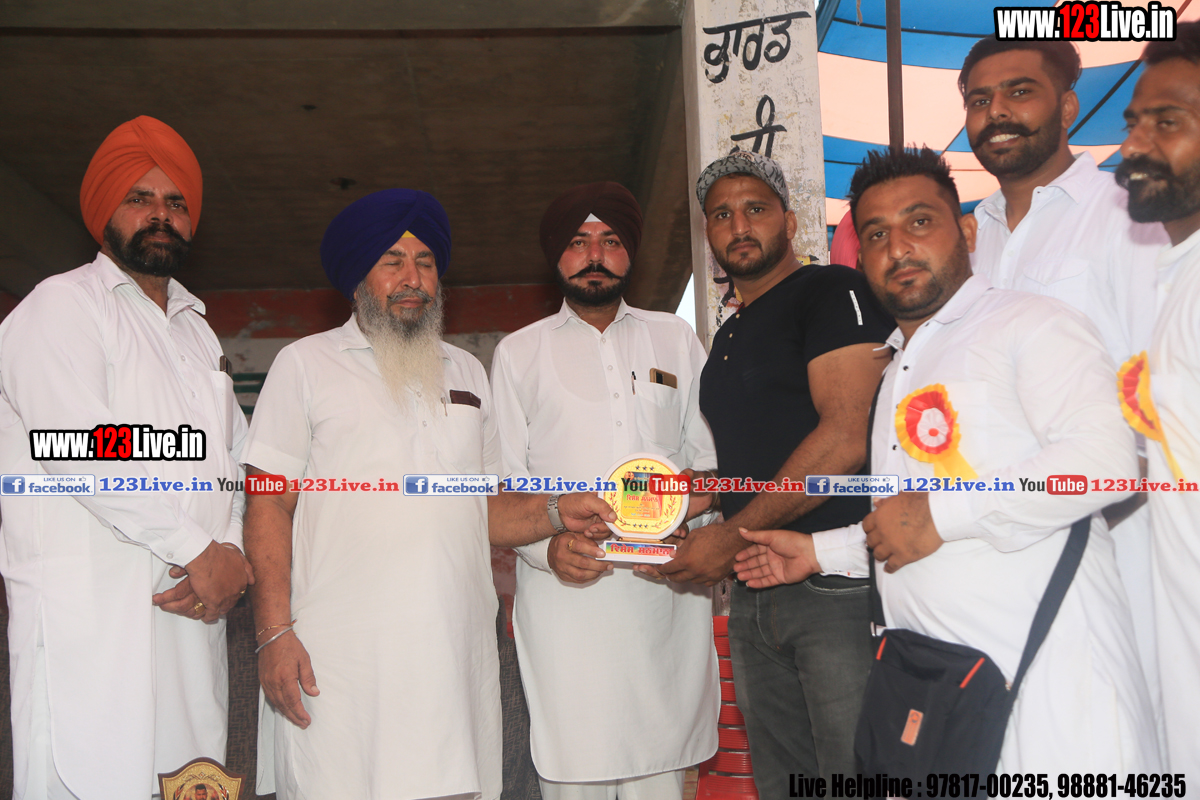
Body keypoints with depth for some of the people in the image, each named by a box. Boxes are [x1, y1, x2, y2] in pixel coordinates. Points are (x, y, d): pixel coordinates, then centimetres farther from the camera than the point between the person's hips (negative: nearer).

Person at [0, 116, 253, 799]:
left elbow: (242, 460, 16)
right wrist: (198, 551, -10)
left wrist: (233, 556, -2)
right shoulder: (62, 305, 2)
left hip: (192, 614, 6)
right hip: (90, 619, -6)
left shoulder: (197, 330, 23)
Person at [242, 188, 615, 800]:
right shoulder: (305, 364, 6)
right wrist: (274, 633, -10)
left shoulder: (467, 373, 19)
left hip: (455, 654, 4)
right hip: (337, 661, -3)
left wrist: (555, 513, 0)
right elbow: (268, 504, 0)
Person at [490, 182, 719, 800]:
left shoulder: (675, 338, 17)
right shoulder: (519, 353, 12)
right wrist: (548, 546, -12)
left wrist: (704, 484, -5)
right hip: (564, 597, -1)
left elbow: (710, 453, 18)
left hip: (666, 593, 2)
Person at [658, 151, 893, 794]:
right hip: (753, 596, 8)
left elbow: (849, 435, -17)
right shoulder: (727, 337, 20)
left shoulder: (832, 291, -5)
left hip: (838, 584, -8)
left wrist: (734, 533, -14)